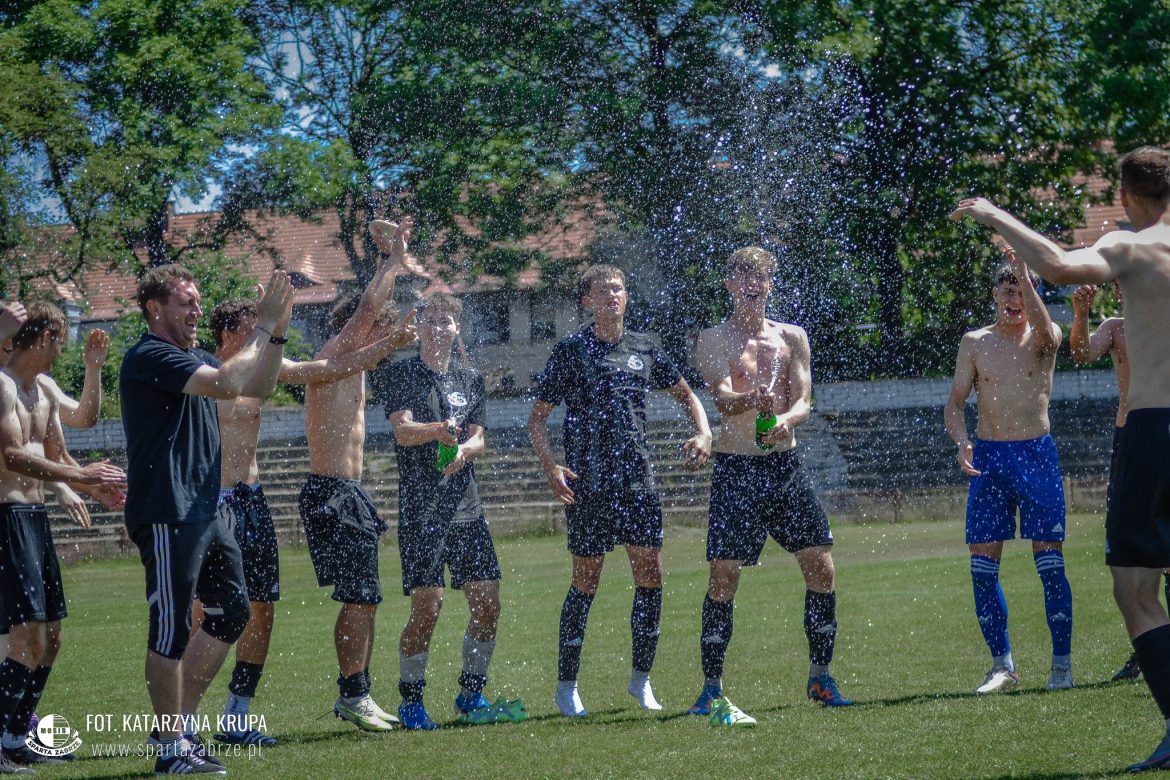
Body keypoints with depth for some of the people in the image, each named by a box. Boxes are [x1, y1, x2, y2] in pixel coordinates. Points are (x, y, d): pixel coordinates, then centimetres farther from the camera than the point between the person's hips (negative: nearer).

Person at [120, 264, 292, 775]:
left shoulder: (192, 358, 18)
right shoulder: (150, 357, -13)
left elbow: (258, 387, 22)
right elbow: (228, 384, -25)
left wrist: (277, 332, 9)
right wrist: (263, 327, -16)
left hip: (202, 512, 10)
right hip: (165, 515, -10)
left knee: (231, 609, 13)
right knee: (171, 628, -5)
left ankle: (180, 719, 21)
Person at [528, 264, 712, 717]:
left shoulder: (643, 349, 10)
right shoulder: (571, 351, -1)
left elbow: (685, 394, 22)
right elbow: (537, 419, 0)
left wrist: (703, 433, 3)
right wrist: (550, 467, -16)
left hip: (638, 480, 4)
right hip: (587, 484, -4)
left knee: (651, 578, 0)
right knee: (586, 582, -2)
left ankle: (641, 679, 14)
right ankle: (566, 686, 9)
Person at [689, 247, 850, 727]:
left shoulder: (791, 337, 10)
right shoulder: (713, 340, 2)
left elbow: (803, 401, 0)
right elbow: (722, 397, -14)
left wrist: (785, 421, -23)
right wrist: (752, 400, -37)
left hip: (785, 465, 3)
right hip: (735, 467, -3)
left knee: (822, 567, 0)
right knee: (723, 578, -5)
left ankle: (820, 677, 12)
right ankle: (712, 687, 4)